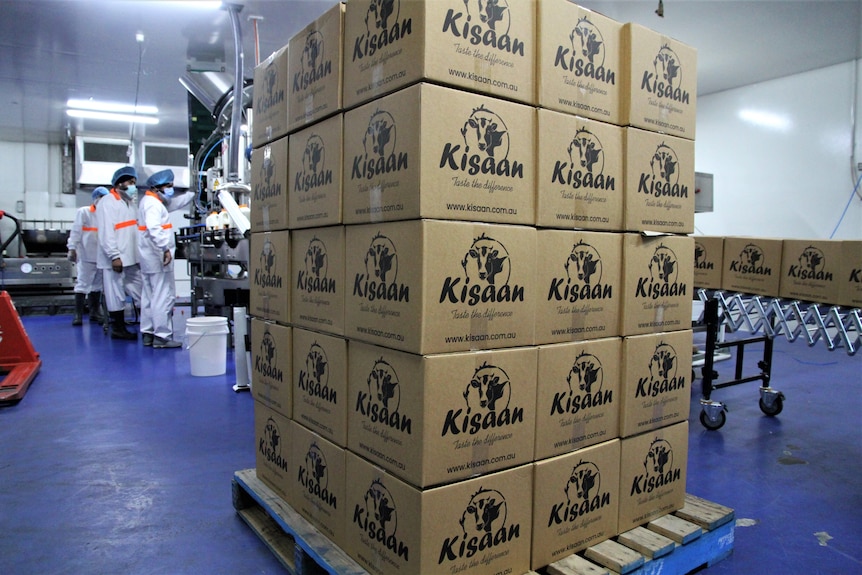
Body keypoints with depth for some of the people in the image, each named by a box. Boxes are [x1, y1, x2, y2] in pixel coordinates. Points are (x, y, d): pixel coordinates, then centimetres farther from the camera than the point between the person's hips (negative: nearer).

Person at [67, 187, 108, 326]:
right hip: (87, 256, -4)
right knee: (83, 284, -2)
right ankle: (78, 315, 2)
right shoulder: (83, 212, 0)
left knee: (96, 285, 11)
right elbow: (76, 231, -4)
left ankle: (95, 313, 19)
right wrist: (72, 248, -10)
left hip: (101, 256, 4)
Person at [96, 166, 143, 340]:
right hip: (115, 259, -8)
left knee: (140, 293, 7)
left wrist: (140, 253, 11)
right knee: (116, 296, 2)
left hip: (132, 258, 8)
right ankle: (118, 329, 13)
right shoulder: (107, 203, -9)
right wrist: (114, 256, -19)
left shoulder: (130, 202, 16)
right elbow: (106, 233, -15)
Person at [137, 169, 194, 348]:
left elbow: (175, 202, 28)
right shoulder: (153, 204, -14)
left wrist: (195, 194, 25)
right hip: (158, 257, -11)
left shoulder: (151, 201, 17)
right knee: (164, 296, -8)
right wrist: (165, 248, -34)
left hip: (149, 258, 11)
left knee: (149, 296, 15)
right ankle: (162, 336, -6)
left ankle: (147, 333, 22)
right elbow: (154, 228, -30)